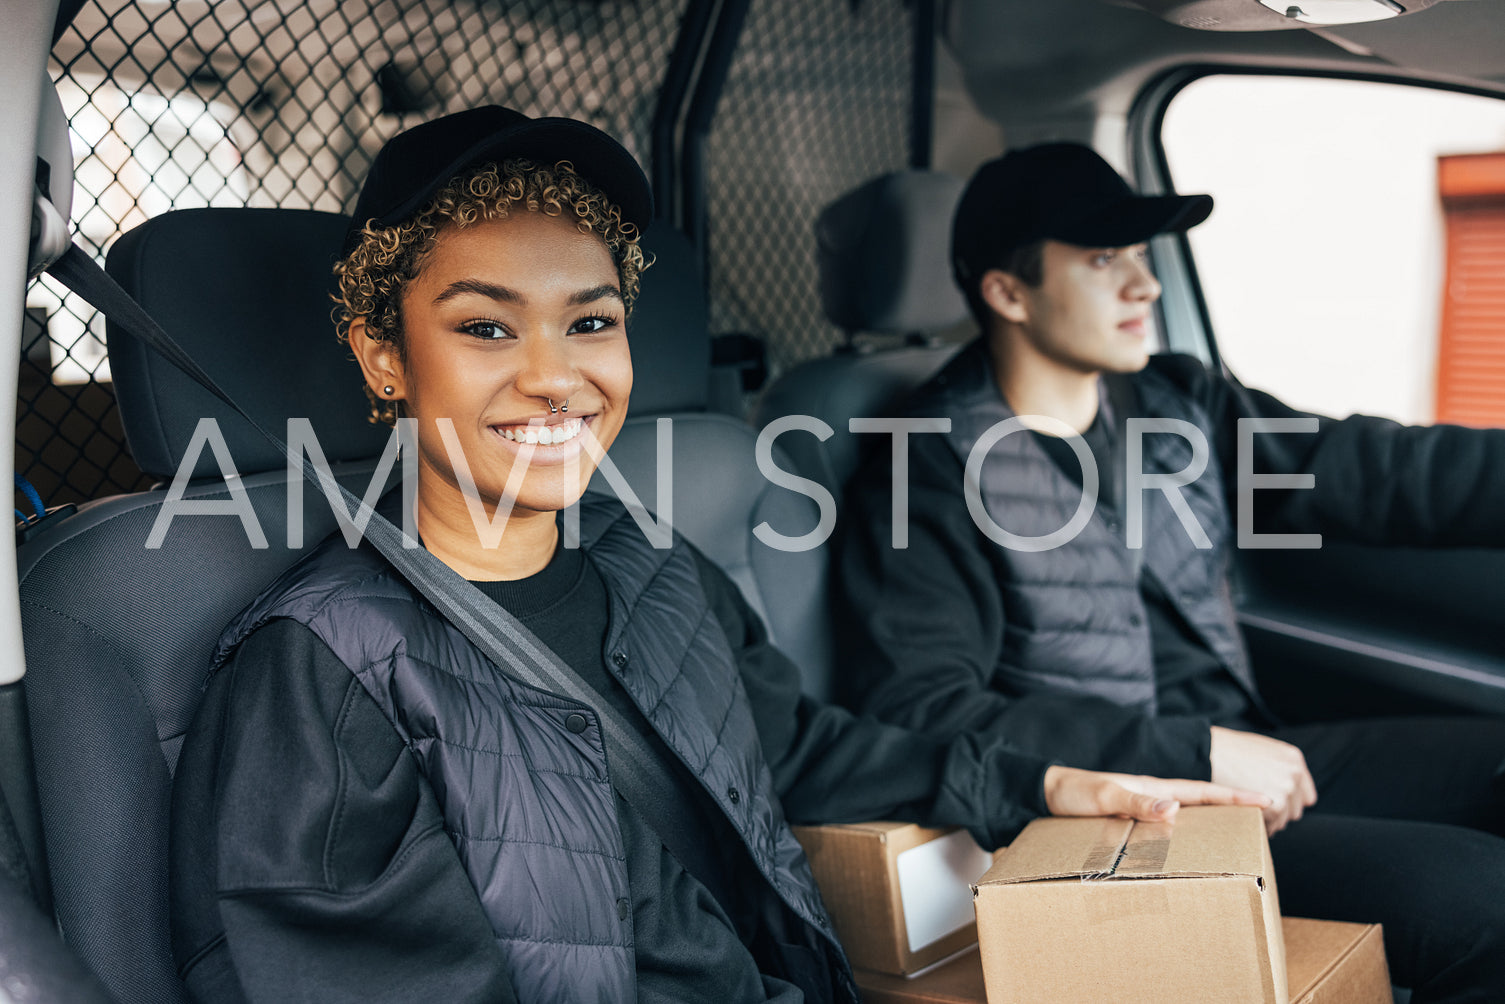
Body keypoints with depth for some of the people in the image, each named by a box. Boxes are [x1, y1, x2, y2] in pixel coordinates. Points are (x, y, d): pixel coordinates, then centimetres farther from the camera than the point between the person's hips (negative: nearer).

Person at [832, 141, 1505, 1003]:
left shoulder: (1177, 405, 10)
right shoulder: (929, 477, -10)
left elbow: (1376, 471, 8)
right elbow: (918, 712, -18)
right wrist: (1197, 752, -19)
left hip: (1247, 758, 8)